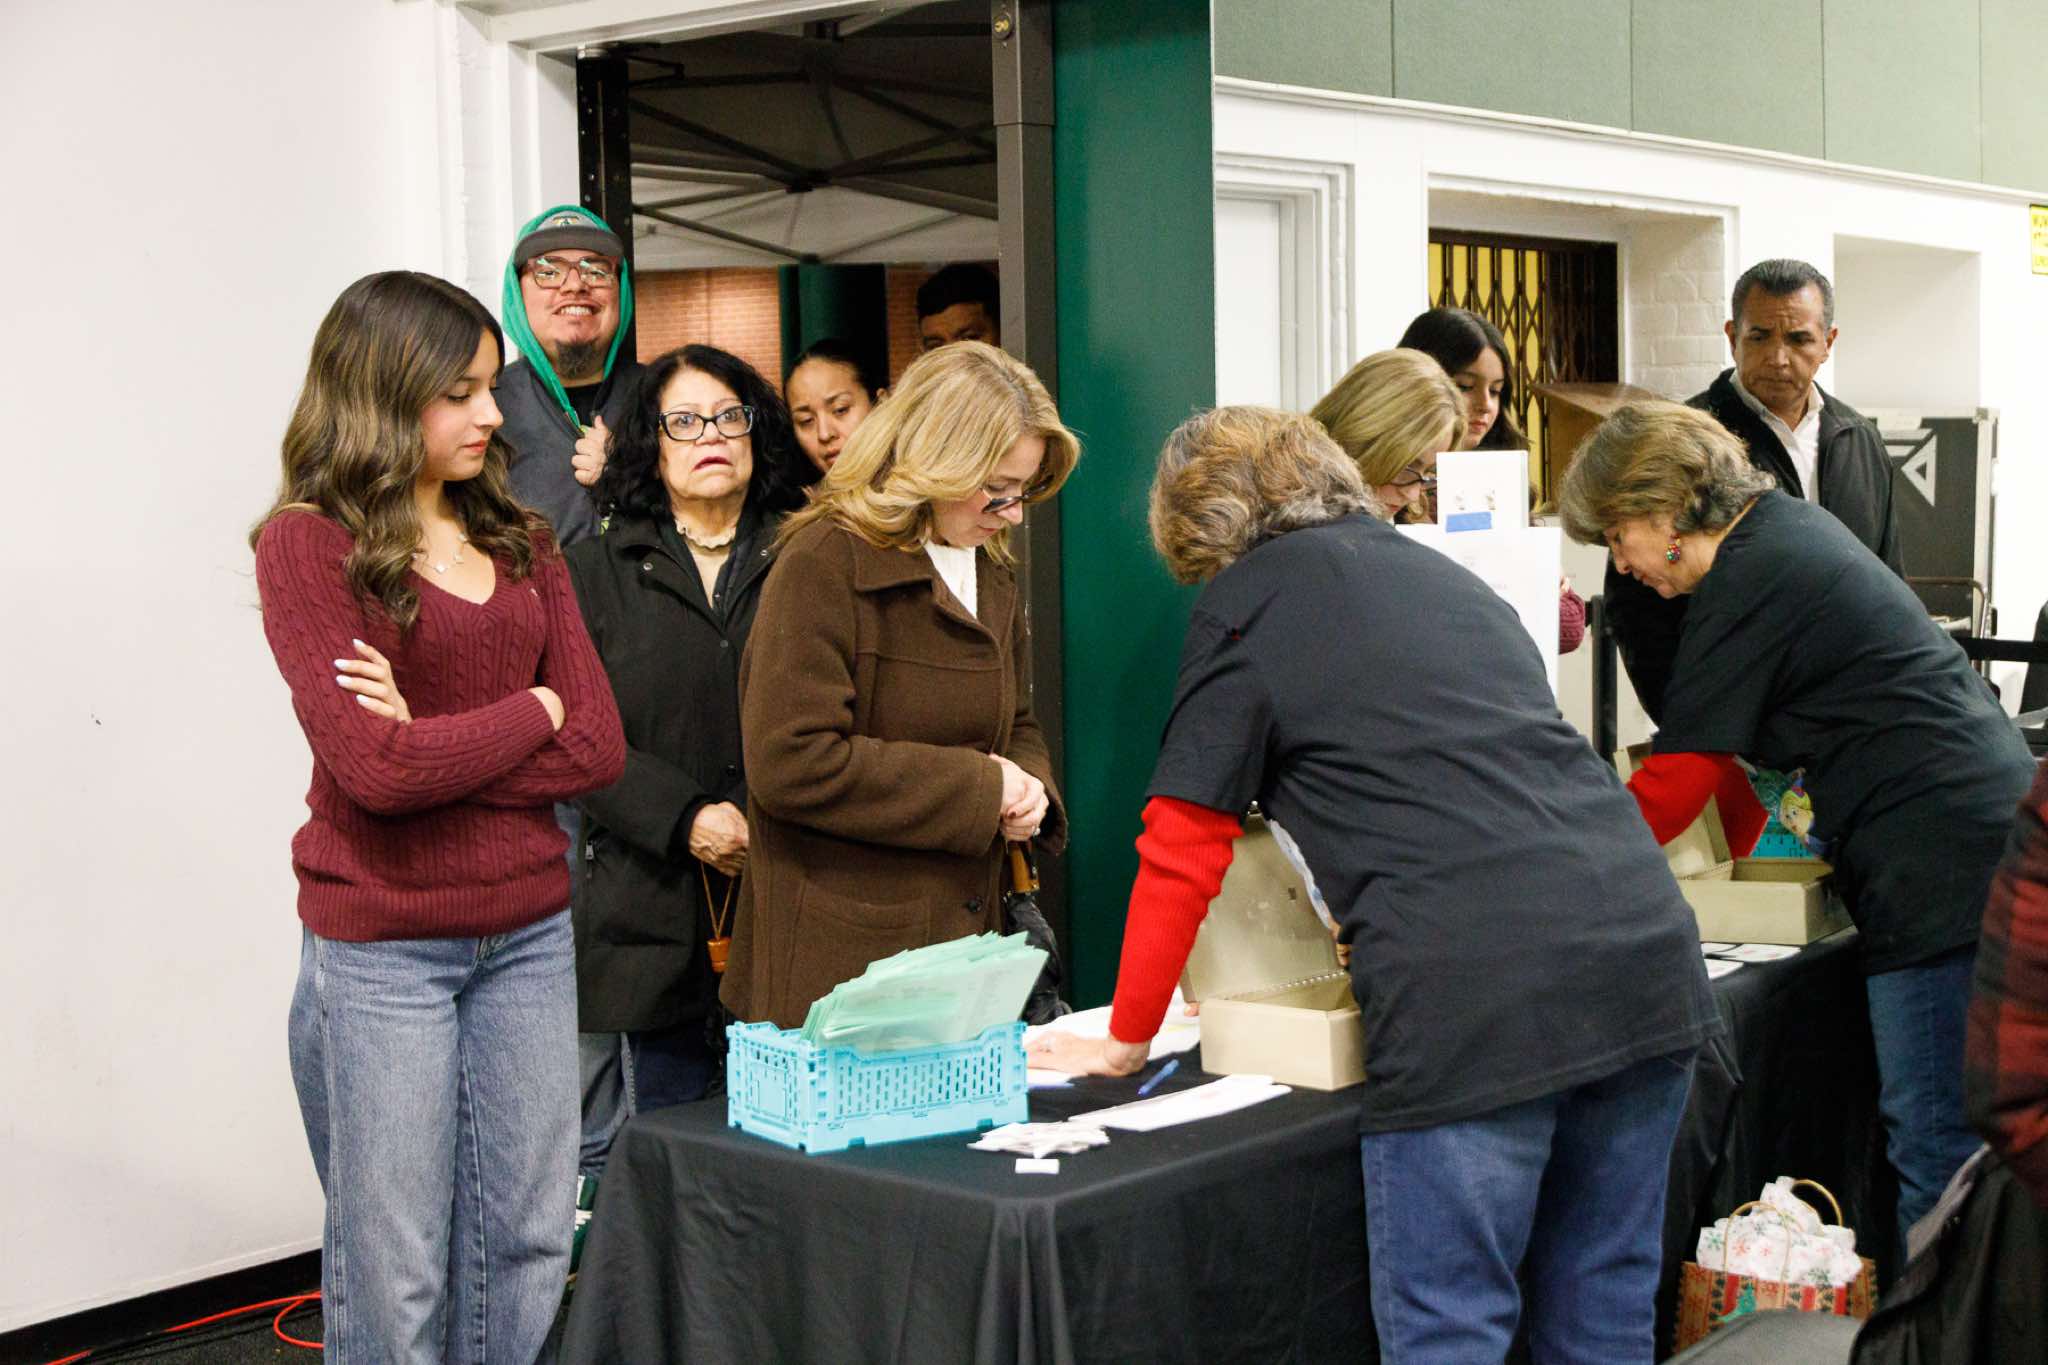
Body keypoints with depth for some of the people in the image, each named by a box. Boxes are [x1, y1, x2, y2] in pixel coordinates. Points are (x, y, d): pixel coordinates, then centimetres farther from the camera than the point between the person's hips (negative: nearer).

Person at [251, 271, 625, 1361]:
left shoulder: (520, 542, 9)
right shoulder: (309, 543, -7)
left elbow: (598, 749, 0)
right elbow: (373, 767, -18)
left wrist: (437, 748, -13)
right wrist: (530, 712, -5)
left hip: (528, 932, 5)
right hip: (381, 945, -5)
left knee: (527, 1250, 10)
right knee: (394, 1277, 4)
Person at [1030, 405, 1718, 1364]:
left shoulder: (1246, 603, 7)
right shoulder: (1448, 577, 27)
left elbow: (1182, 846, 6)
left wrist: (1125, 1042, 17)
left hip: (1476, 999, -7)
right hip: (1647, 952, 7)